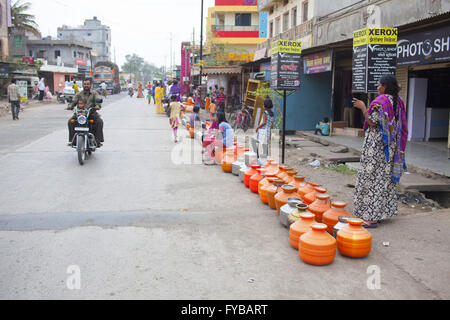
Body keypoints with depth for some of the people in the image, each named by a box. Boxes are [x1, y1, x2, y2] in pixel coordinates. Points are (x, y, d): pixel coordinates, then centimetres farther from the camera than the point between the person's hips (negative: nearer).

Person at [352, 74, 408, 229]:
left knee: (372, 177, -5)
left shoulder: (381, 101, -16)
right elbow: (401, 125, 13)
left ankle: (371, 217, -4)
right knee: (386, 176, 14)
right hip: (392, 146, 9)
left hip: (376, 145, -9)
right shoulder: (398, 101, 9)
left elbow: (373, 123, -19)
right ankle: (384, 212, 23)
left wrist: (363, 108, -13)